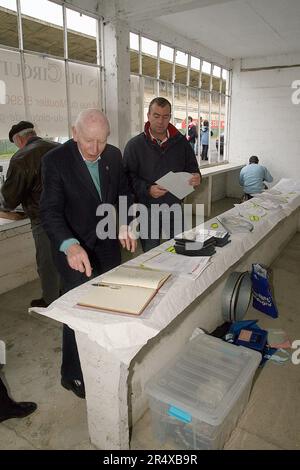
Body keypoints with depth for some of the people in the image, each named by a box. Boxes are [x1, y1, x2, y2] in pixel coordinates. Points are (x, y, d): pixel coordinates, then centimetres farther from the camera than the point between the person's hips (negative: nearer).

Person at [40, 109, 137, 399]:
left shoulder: (114, 155, -3)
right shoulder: (56, 160, -18)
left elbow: (123, 193, 9)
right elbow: (50, 211, -22)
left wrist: (124, 224, -10)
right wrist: (70, 245, -40)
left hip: (108, 245, 5)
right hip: (74, 250, -5)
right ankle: (73, 375, 26)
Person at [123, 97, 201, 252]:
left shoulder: (181, 142, 6)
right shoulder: (134, 145, -2)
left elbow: (192, 168, 10)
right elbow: (128, 177, -7)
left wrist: (196, 177, -14)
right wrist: (147, 189, -24)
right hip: (147, 209, -2)